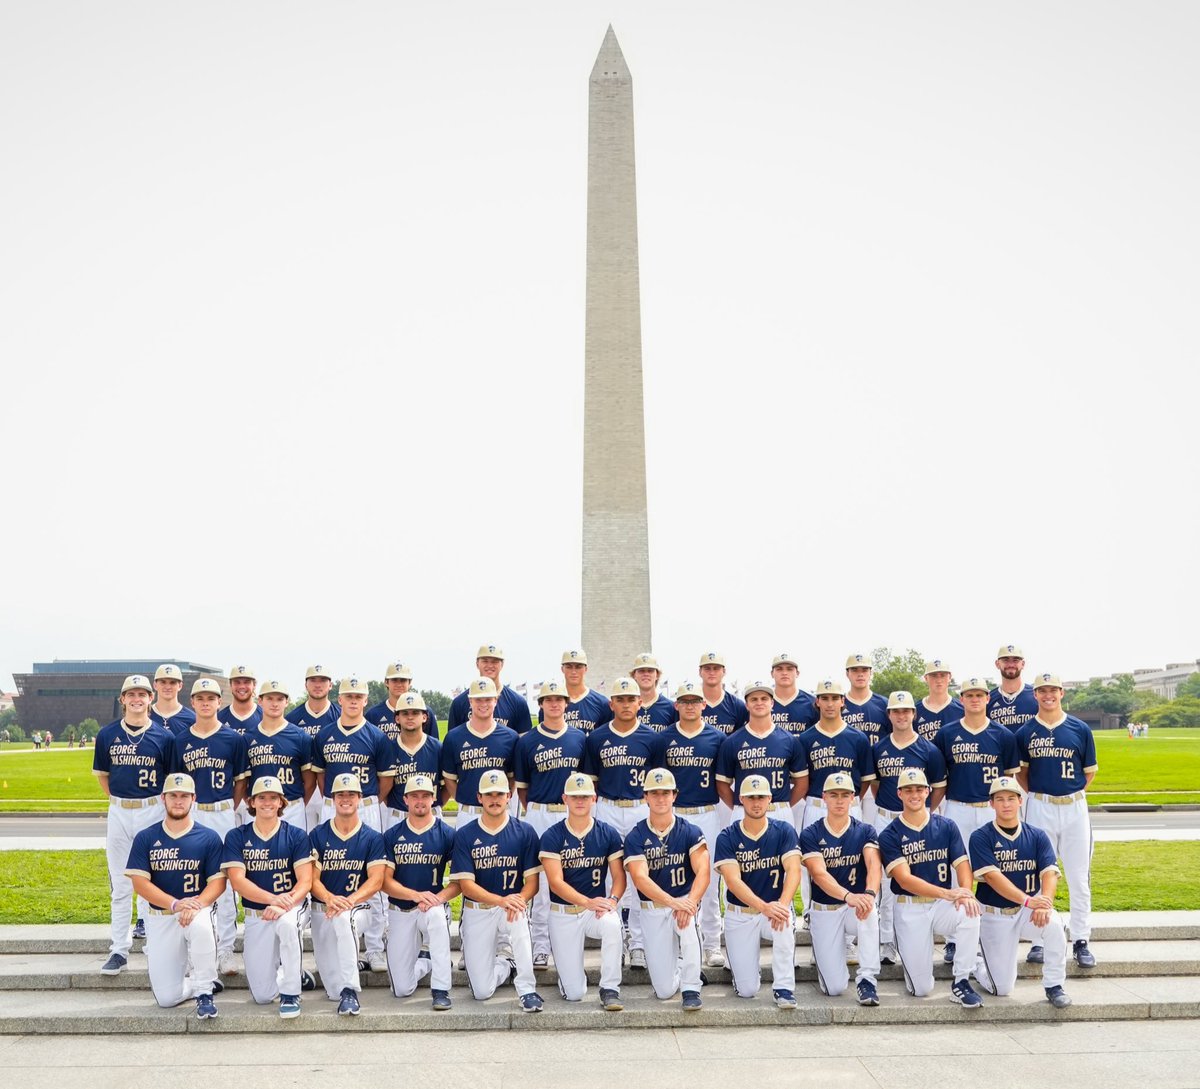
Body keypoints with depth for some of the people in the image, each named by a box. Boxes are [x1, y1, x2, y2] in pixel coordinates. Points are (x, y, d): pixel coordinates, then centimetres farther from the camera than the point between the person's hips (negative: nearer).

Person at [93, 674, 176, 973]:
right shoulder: (108, 734, 5)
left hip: (153, 811, -2)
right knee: (120, 885, 6)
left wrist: (163, 806, -3)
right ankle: (119, 949, 12)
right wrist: (119, 801, 7)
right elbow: (102, 774, 14)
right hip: (118, 813, 2)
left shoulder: (164, 736, -1)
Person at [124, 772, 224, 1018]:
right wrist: (175, 904, -20)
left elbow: (218, 882, -3)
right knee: (166, 998, -8)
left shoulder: (208, 838, 1)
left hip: (198, 910, -1)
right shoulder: (145, 838, 3)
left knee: (200, 925, -40)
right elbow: (139, 883, -5)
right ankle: (200, 979, 25)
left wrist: (196, 904, -23)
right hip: (160, 917, 1)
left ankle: (204, 992, -20)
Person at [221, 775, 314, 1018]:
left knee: (286, 923, -40)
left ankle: (291, 993, -22)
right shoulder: (237, 837, -2)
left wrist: (285, 903, -32)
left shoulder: (296, 836, -5)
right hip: (255, 915, 2)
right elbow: (237, 881, -12)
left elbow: (305, 881, -11)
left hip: (293, 906, -2)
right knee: (262, 995, -1)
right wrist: (272, 898, -29)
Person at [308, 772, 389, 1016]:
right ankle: (344, 990, 33)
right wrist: (329, 898, -27)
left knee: (343, 918, -41)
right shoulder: (318, 835, 3)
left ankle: (350, 991, -35)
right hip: (322, 907, 2)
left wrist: (350, 900, -28)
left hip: (358, 905, -2)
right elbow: (312, 878, -4)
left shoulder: (372, 838, 1)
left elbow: (376, 881, -9)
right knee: (332, 984, -7)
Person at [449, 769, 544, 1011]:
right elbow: (466, 884, -11)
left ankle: (527, 990, -21)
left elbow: (532, 880, -4)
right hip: (477, 910, 1)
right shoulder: (464, 835, -5)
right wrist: (501, 900, -28)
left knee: (518, 918, -38)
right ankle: (507, 965, 30)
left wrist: (518, 899, -28)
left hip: (512, 904, -1)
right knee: (482, 991, -5)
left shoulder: (524, 832, -3)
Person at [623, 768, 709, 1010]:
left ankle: (692, 988, -18)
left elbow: (703, 871, -16)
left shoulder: (690, 831, -5)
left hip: (686, 900, 0)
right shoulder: (635, 837, -7)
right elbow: (640, 879, -20)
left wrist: (690, 902, -35)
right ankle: (679, 962, 32)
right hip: (652, 909, 1)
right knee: (665, 990, -4)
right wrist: (673, 902, -35)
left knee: (687, 920, -38)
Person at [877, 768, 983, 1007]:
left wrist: (965, 893, -26)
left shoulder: (946, 826, 4)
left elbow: (962, 864, -2)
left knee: (970, 913, -34)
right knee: (921, 989, -7)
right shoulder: (889, 835, -5)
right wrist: (947, 893, -29)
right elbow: (904, 879, -15)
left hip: (943, 905, 2)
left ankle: (961, 983, -15)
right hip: (909, 909, -2)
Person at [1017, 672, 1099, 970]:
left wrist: (1071, 793, 3)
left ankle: (1081, 941, 14)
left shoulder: (1080, 729, 1)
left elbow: (1090, 771, 8)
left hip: (1075, 807, 0)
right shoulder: (1025, 732, 2)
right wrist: (1038, 792, 1)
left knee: (1079, 878, 4)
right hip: (1039, 808, 0)